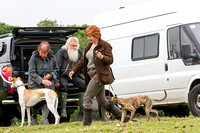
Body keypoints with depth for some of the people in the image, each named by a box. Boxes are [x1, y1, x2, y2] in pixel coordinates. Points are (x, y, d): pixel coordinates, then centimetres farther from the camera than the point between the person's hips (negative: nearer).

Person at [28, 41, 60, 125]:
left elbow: (55, 70, 15)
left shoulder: (52, 57, 2)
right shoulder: (34, 58, -8)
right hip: (36, 82, -2)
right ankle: (34, 118, 11)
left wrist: (50, 75, -8)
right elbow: (32, 73, -12)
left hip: (48, 81, 2)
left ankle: (45, 119, -16)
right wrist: (42, 80, -22)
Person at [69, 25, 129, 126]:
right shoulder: (89, 46, 16)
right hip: (92, 75, 9)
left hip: (99, 75, -9)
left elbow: (110, 60, -11)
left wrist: (102, 57, -30)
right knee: (102, 101, 11)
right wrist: (74, 70, 12)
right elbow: (83, 60, 20)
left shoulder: (105, 45, -8)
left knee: (87, 98, -13)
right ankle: (123, 117, 20)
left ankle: (86, 123, -10)